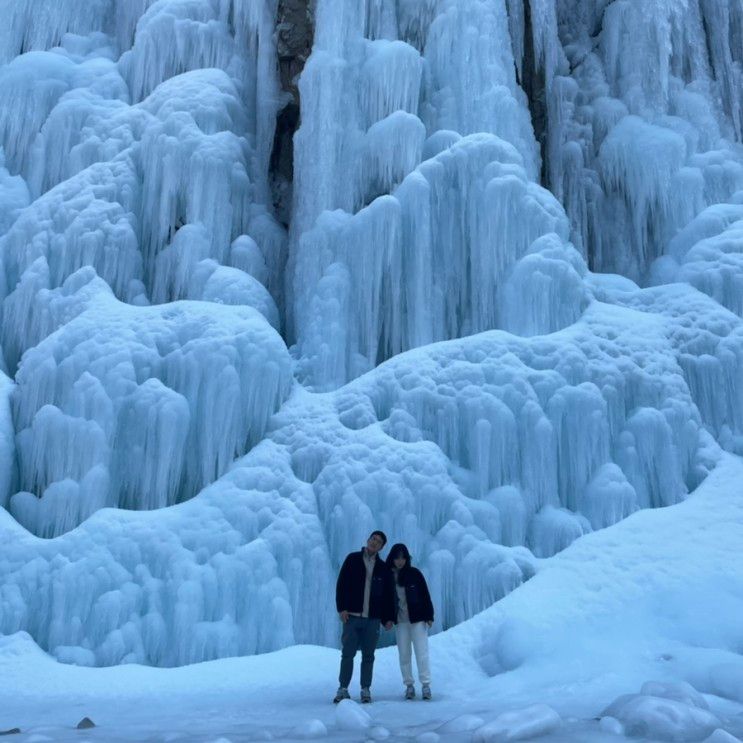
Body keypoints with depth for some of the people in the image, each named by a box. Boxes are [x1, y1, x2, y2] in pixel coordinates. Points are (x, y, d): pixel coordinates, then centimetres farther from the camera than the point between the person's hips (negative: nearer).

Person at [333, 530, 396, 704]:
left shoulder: (383, 568, 10)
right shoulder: (353, 559, 4)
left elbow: (389, 595, 13)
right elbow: (341, 584, 1)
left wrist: (389, 618, 5)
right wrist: (342, 608, -8)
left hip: (372, 619, 2)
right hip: (352, 616, -2)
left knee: (368, 656, 6)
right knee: (347, 654, 0)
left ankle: (365, 690, 14)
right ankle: (343, 689, 10)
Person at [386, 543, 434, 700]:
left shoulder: (414, 573, -6)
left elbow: (425, 595, -3)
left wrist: (429, 616, -6)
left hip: (417, 619, -2)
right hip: (400, 621, 2)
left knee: (422, 653, -4)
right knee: (404, 655, 6)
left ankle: (426, 685, 4)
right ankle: (409, 685, 15)